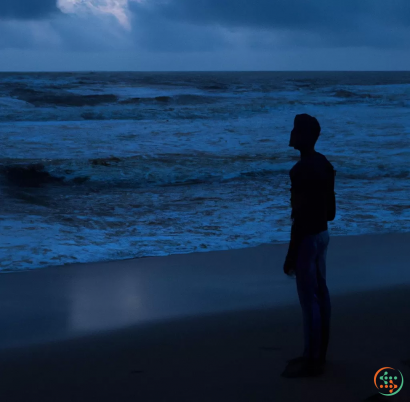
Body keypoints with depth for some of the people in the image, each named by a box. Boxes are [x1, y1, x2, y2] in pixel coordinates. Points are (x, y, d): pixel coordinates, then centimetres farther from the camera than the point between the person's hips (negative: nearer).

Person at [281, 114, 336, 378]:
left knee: (309, 299, -4)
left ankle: (312, 361, 2)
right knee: (320, 294, 14)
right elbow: (331, 210, 15)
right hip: (322, 234, 10)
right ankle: (318, 354, 23)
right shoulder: (324, 164, 9)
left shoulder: (302, 169, -22)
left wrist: (291, 256, -18)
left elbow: (301, 217, -23)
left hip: (308, 238, -10)